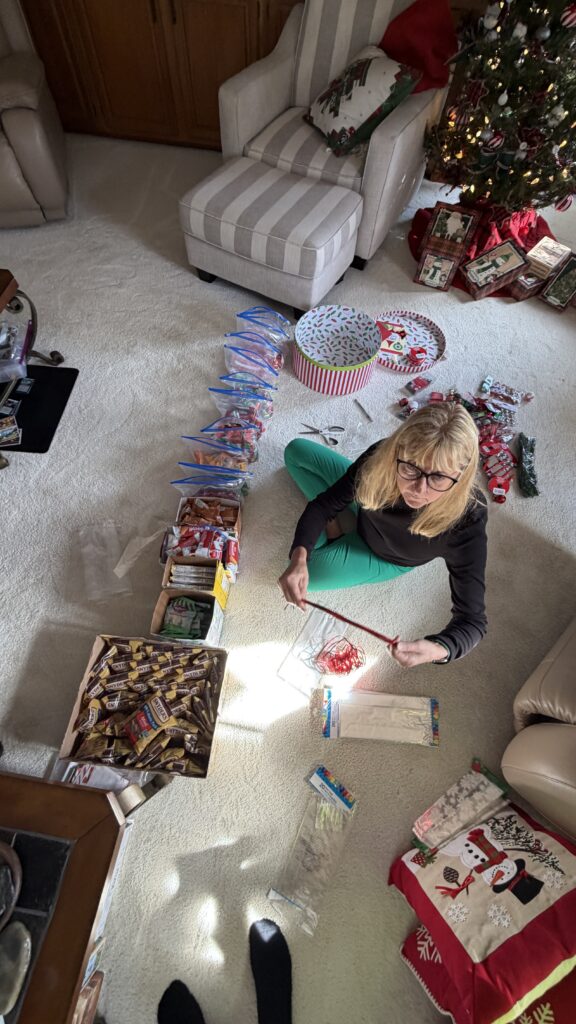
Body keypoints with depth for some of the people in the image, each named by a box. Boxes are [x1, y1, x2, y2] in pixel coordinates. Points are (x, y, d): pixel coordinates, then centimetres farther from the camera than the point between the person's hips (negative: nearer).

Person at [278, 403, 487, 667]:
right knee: (296, 450, 2)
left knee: (311, 572, -17)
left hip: (385, 558, -2)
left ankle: (334, 542, 14)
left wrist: (437, 650, -55)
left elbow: (472, 620, -32)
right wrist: (299, 557, -42)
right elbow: (324, 503, -24)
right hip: (367, 507, 3)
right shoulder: (381, 457, -37)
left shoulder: (466, 524, -41)